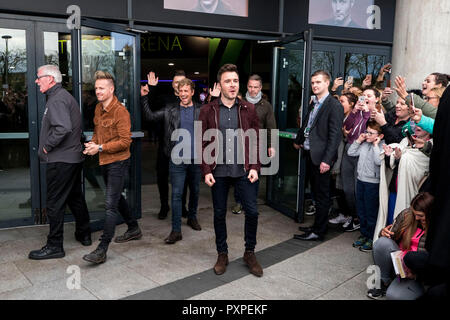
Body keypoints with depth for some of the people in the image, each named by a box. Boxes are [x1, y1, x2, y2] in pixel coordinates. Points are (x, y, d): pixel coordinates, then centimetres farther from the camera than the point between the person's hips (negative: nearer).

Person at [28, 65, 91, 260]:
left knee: (55, 203, -3)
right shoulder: (64, 96, 17)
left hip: (60, 160, -10)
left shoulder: (57, 99, -15)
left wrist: (47, 146, -17)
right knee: (75, 198, 19)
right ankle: (84, 235, 31)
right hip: (74, 157, 10)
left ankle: (54, 246, 5)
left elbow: (63, 128, -30)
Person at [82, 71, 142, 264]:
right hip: (104, 161, 9)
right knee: (117, 198, 21)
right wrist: (93, 143, 1)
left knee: (111, 204, -9)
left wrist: (100, 147, -21)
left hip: (118, 162, -9)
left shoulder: (120, 111, -17)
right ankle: (134, 230, 39)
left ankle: (102, 250, -6)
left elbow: (125, 141, -20)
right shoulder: (98, 108, 9)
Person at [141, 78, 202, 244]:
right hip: (177, 160, -1)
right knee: (176, 194, -2)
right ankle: (176, 230, 3)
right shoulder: (170, 110, 4)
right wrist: (144, 98, -4)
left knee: (195, 191, 18)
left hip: (196, 159, 1)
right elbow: (150, 116, 3)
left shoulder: (201, 110, 2)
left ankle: (192, 217, 41)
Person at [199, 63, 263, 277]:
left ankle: (250, 253, 21)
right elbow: (203, 143, 1)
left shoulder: (248, 109, 4)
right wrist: (206, 171, -5)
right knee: (219, 213, 9)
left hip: (243, 170, 1)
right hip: (218, 171, 0)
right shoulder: (208, 111, 1)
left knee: (252, 211, 0)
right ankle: (222, 254, 26)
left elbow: (255, 140, 5)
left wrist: (254, 167, -3)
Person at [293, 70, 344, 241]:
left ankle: (318, 231, 12)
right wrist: (298, 141, 37)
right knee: (316, 193, 18)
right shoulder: (314, 103, 12)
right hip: (310, 154, 8)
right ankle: (317, 225, 30)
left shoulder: (334, 105, -14)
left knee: (322, 195, 3)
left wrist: (327, 160, -23)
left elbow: (335, 135, -19)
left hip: (321, 157, -8)